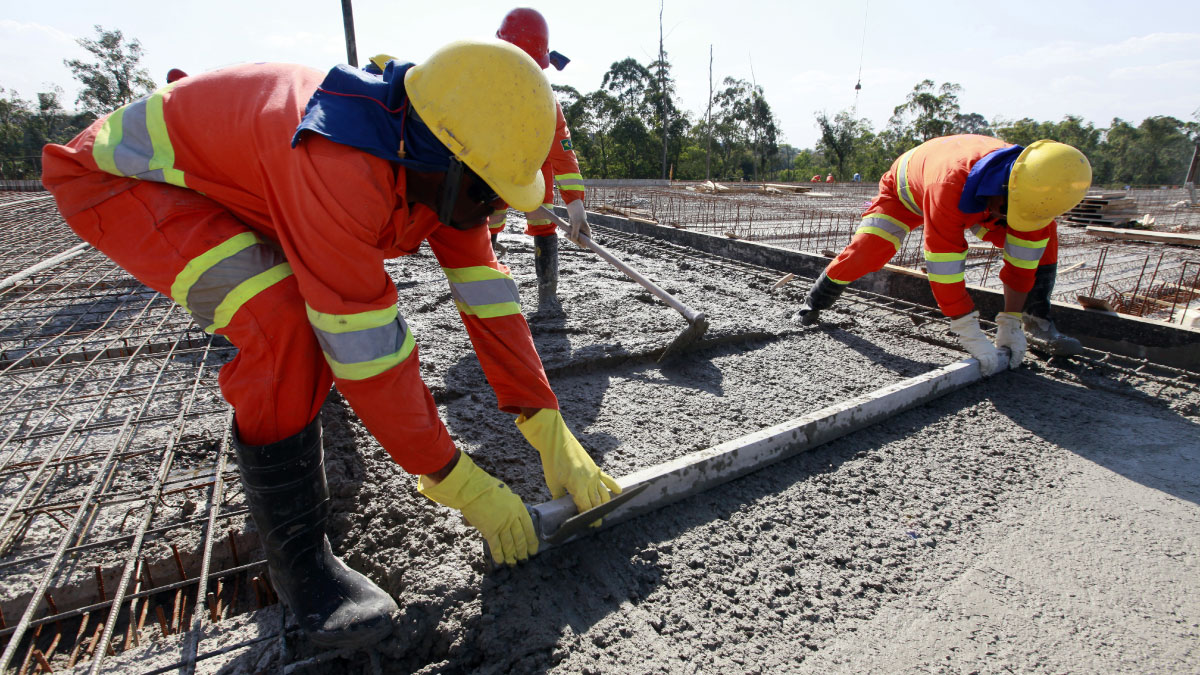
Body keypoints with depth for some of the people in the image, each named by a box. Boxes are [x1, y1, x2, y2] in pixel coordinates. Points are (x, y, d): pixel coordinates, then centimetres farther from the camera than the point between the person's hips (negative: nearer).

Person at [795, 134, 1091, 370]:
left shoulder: (1034, 189, -31)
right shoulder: (951, 183, -49)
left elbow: (1021, 260, -23)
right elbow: (944, 265, -47)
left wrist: (1010, 325, -22)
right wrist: (971, 336, -43)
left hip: (971, 204, 5)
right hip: (906, 189, -4)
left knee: (1043, 243, -9)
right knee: (865, 251, -23)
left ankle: (1038, 321, 5)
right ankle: (814, 303, 2)